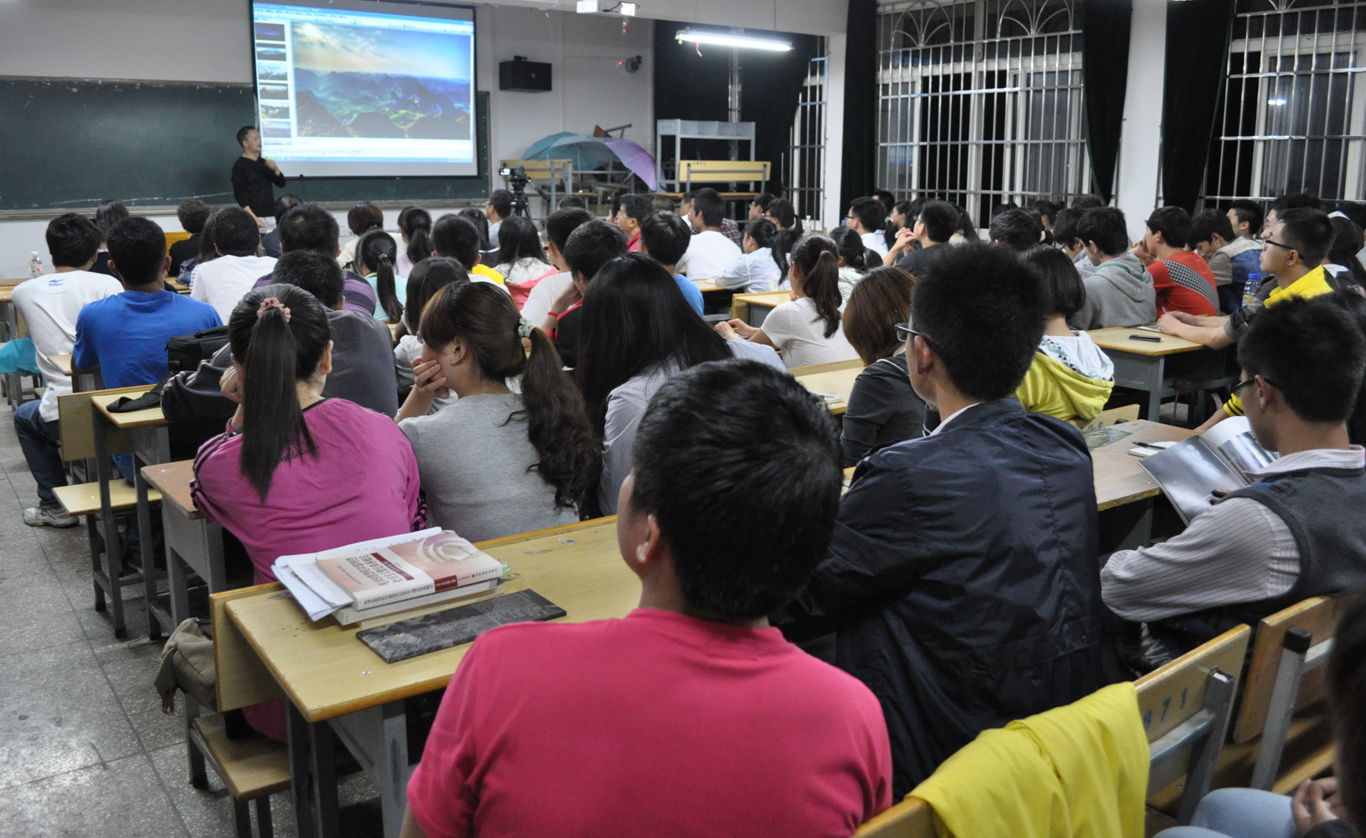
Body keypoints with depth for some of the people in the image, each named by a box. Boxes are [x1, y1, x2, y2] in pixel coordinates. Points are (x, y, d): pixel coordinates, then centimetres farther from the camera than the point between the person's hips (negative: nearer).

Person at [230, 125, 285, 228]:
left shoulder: (263, 162, 15)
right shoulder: (240, 165, -3)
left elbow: (281, 183, 14)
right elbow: (239, 195, -8)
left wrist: (275, 169, -7)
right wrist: (254, 218, -16)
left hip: (270, 215, 6)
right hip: (252, 216, -6)